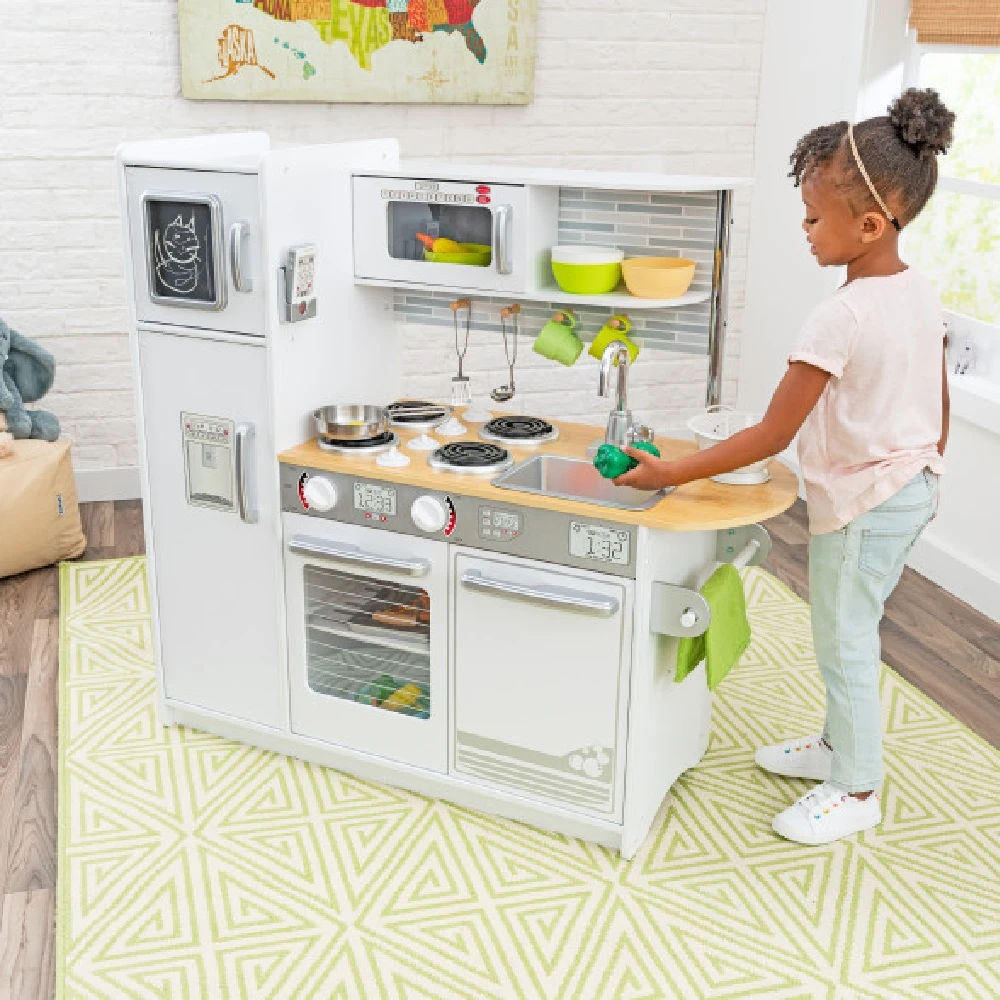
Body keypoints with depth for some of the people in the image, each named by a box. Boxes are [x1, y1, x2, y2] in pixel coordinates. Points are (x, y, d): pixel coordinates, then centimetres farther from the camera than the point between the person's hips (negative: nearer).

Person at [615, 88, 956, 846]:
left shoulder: (840, 318, -27)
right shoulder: (923, 292, -1)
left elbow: (773, 435, -24)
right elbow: (939, 400, 9)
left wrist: (670, 474, -19)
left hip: (862, 503, -9)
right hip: (914, 487, 9)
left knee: (844, 642, 7)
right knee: (853, 631, 23)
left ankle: (857, 791, 23)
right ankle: (840, 744, 40)